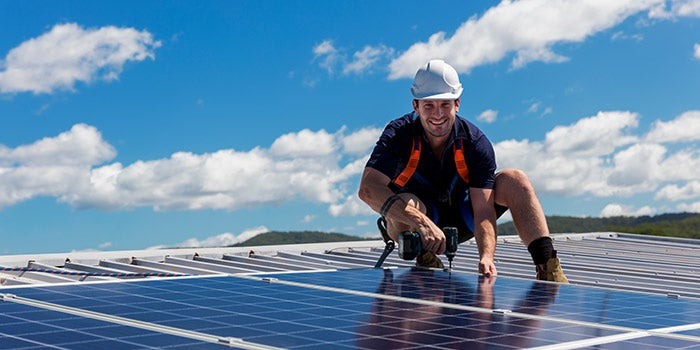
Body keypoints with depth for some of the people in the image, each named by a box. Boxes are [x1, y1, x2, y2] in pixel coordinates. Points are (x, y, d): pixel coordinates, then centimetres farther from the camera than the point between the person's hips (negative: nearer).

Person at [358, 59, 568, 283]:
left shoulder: (475, 143, -19)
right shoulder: (398, 134, -24)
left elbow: (483, 209, -26)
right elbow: (368, 188, -39)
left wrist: (486, 256, -46)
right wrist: (421, 222, -52)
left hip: (460, 219, 3)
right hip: (409, 225, -2)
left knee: (515, 180, -18)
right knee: (405, 202, -39)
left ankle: (547, 268, -24)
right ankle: (426, 265, -14)